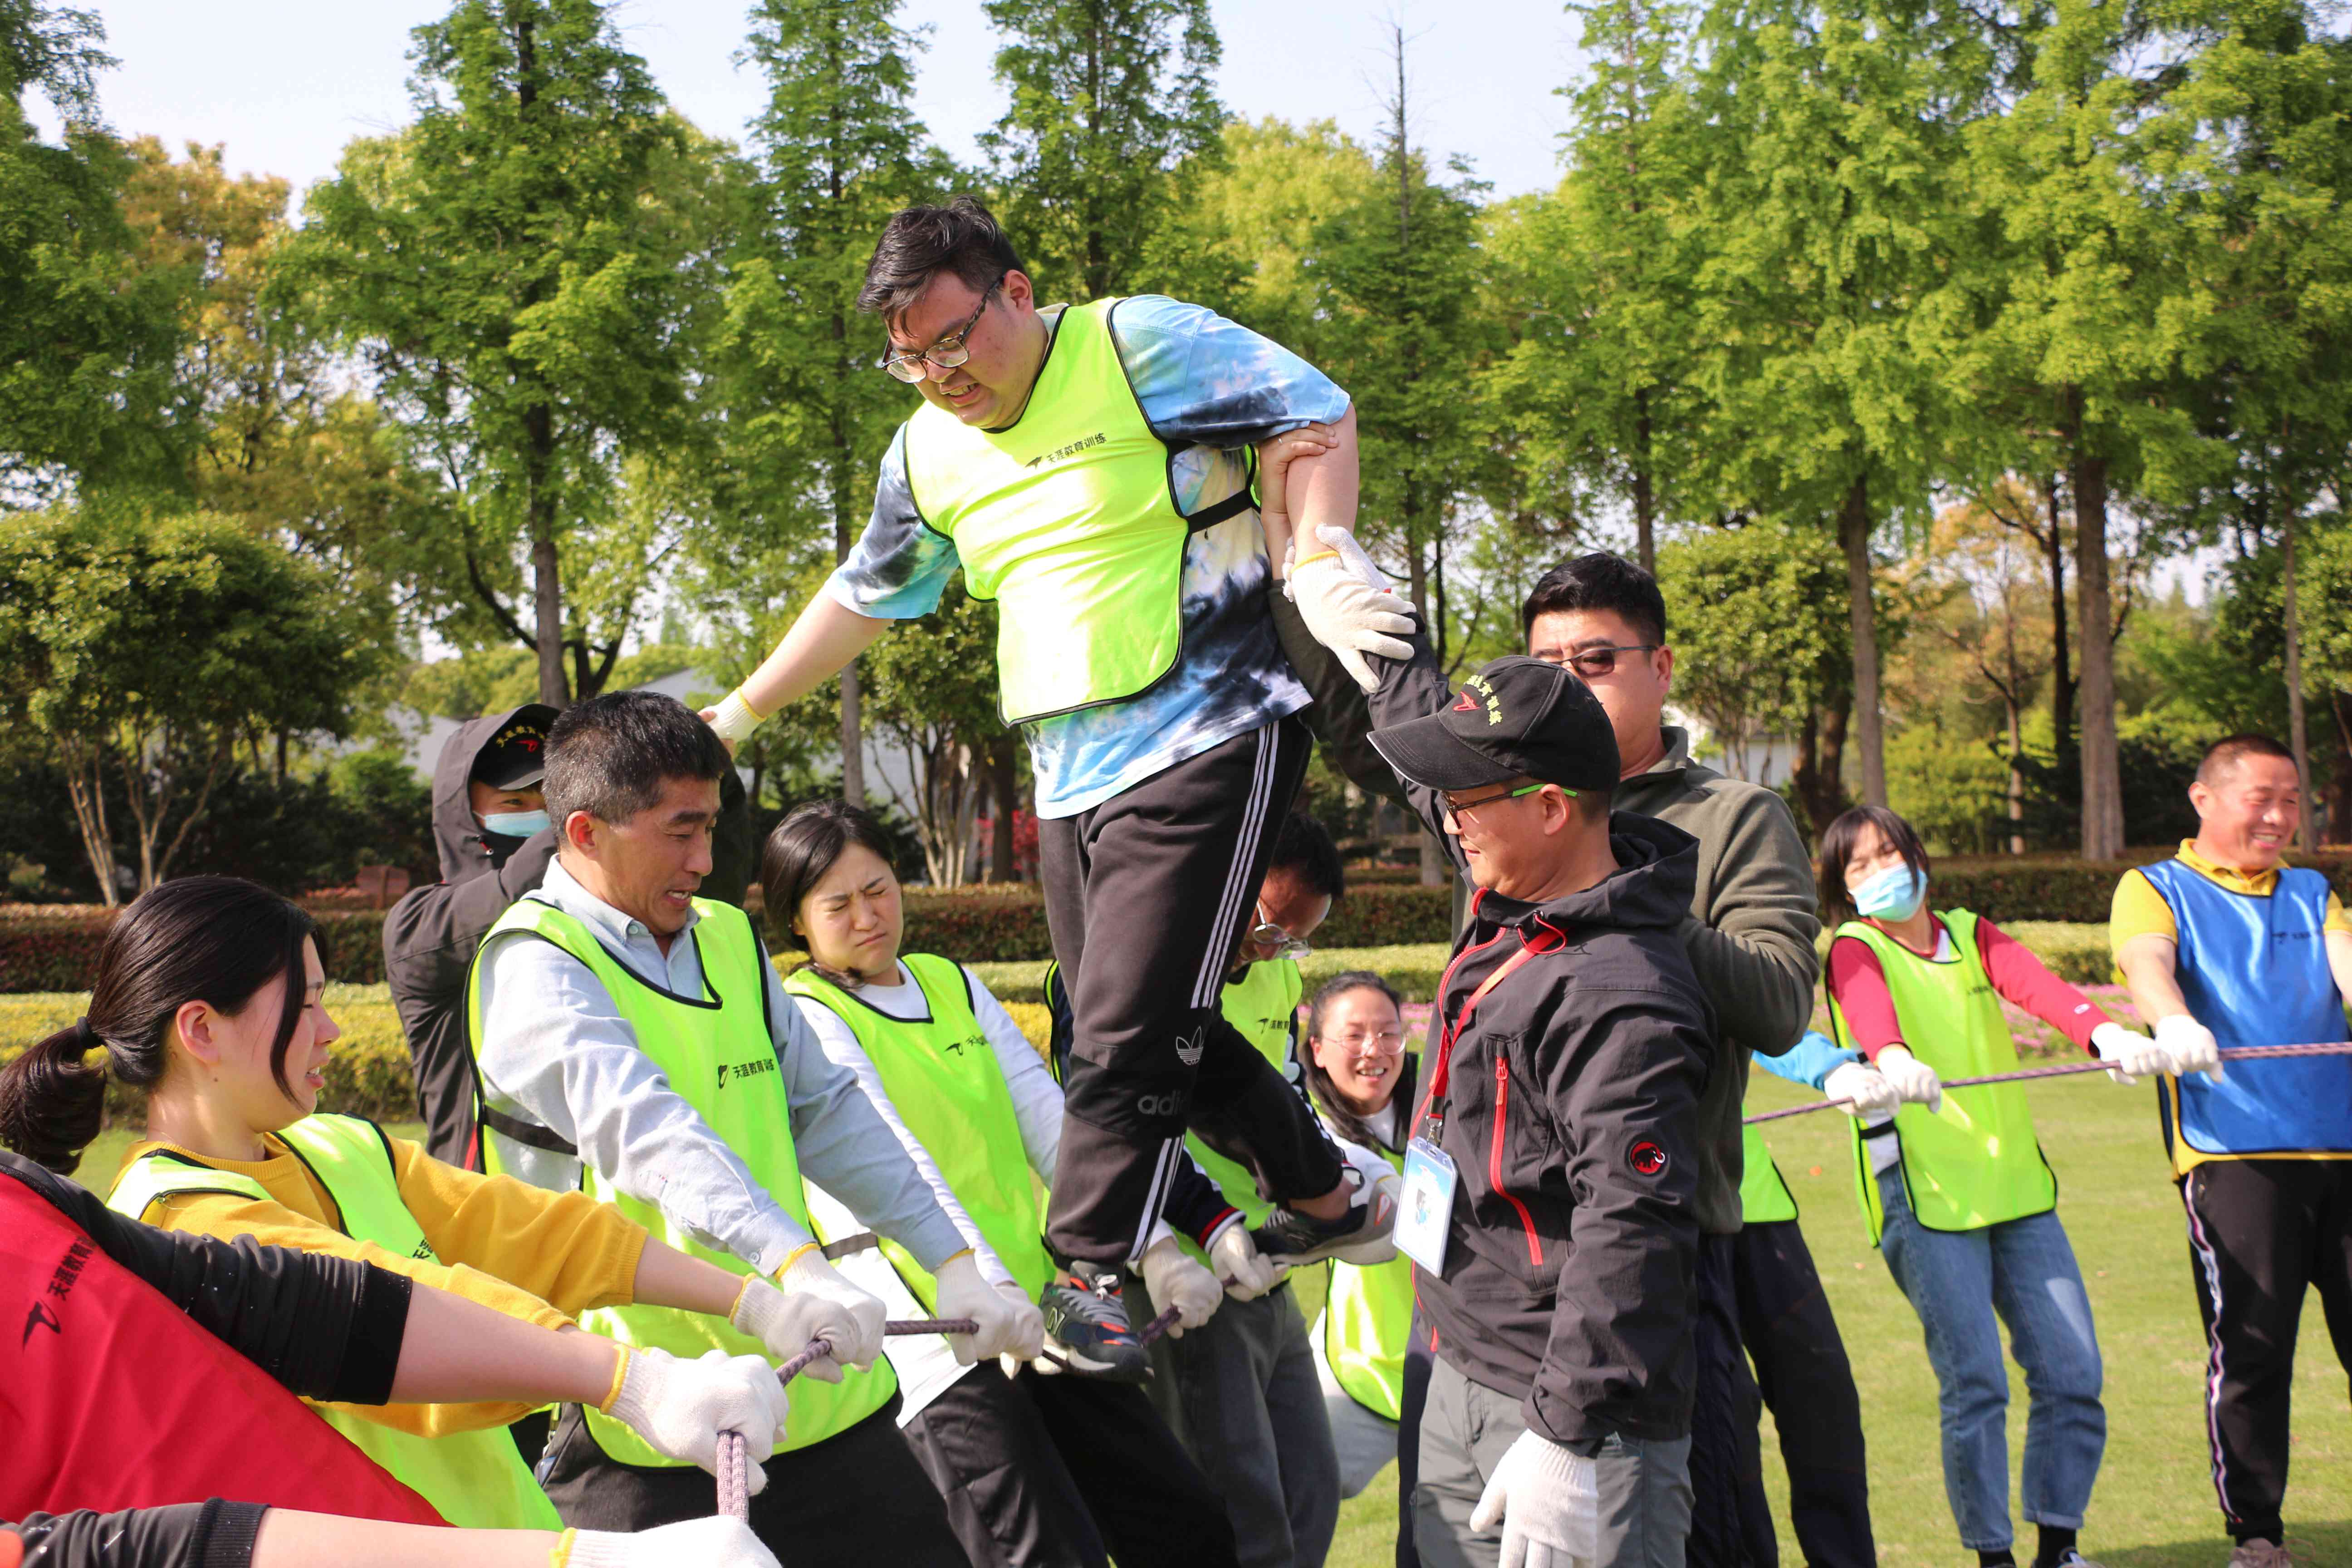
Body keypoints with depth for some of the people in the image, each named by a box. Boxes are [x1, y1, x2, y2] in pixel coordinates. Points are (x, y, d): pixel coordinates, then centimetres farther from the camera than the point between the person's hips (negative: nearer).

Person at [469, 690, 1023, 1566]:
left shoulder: (730, 939, 15)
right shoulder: (535, 965, -10)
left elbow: (830, 1114, 13)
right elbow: (641, 1127, -27)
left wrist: (955, 1265, 1)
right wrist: (791, 1265, -42)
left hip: (817, 1390, 7)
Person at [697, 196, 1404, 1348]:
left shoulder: (1139, 345, -6)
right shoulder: (927, 454, 14)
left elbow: (1317, 415, -6)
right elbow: (865, 595, 28)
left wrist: (1313, 573, -20)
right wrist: (739, 712, 33)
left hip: (1206, 742, -7)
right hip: (1068, 781, 7)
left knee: (1130, 1032, -14)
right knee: (1148, 1036, 10)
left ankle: (1091, 1276, -10)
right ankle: (1324, 1197, 28)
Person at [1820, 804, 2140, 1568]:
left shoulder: (1971, 934, 14)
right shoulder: (1855, 949, 1)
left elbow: (2035, 983, -7)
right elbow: (1867, 1005, -24)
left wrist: (2105, 1033, -28)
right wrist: (1892, 1059, -47)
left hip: (2018, 1185, 5)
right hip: (1925, 1194, -4)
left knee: (2073, 1371, 1)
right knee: (1975, 1383, -8)